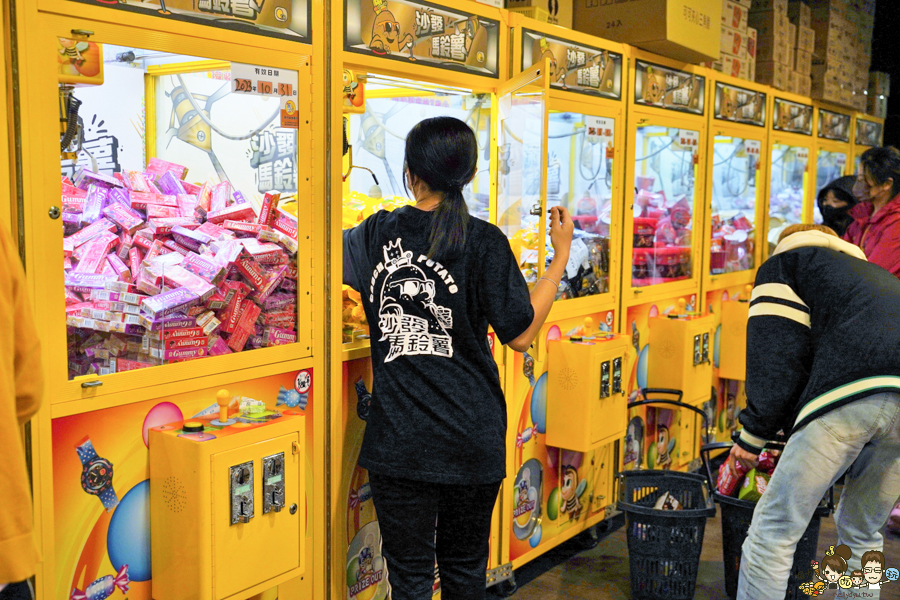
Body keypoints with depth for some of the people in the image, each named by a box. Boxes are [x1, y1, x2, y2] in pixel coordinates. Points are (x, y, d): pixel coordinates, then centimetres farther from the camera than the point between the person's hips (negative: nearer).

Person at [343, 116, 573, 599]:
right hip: (472, 438, 0)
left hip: (398, 438, 1)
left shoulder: (378, 232, -2)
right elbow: (520, 336, -7)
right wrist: (561, 255, 0)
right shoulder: (483, 242, -10)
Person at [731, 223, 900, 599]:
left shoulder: (784, 262, 23)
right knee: (862, 533, 23)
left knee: (774, 529, 2)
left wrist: (754, 433, 7)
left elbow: (778, 353, 5)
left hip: (852, 391, -7)